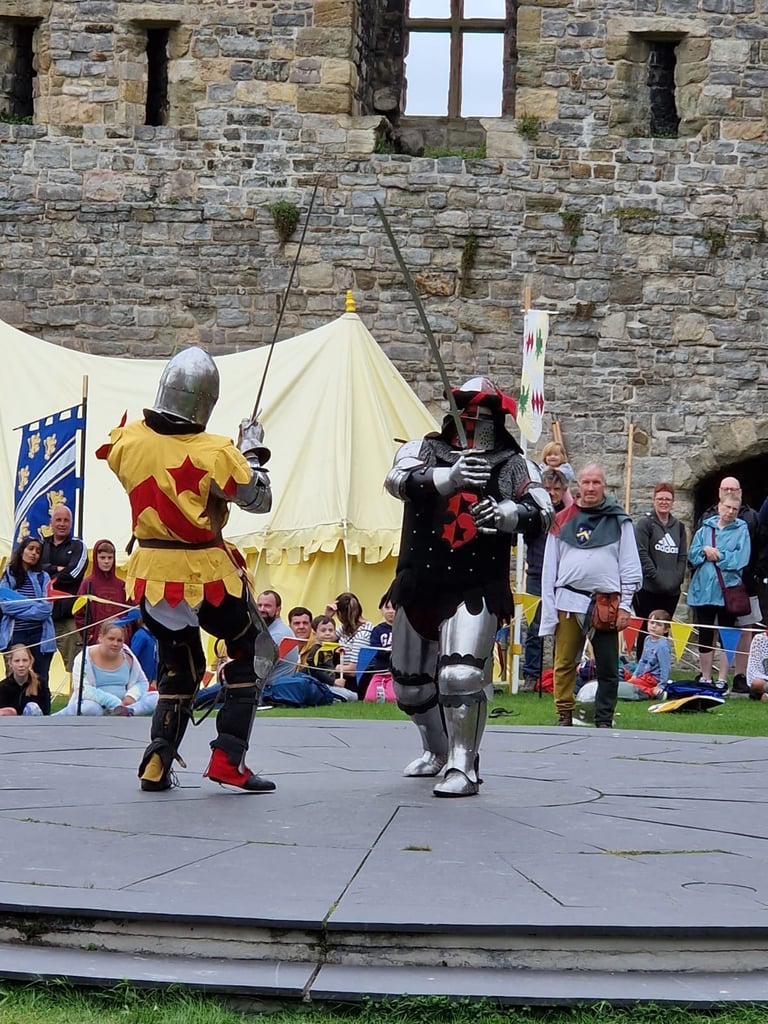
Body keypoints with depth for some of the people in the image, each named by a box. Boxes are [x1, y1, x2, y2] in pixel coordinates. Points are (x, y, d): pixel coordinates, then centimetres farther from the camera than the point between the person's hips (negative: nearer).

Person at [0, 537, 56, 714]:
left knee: (41, 683, 0)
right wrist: (34, 604, -7)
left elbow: (46, 609, -5)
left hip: (40, 636, 0)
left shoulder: (43, 577, 6)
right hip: (15, 636, 0)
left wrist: (19, 606, -6)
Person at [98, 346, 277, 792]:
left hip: (151, 572, 5)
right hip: (205, 573, -5)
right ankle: (228, 759, 4)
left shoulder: (127, 441, -7)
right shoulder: (214, 453, -19)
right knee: (254, 654, 14)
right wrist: (253, 450, 7)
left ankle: (157, 764, 11)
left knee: (180, 667, 22)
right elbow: (260, 499, -7)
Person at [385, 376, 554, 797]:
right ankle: (437, 751, 42)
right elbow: (399, 479, -19)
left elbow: (542, 513, -13)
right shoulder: (425, 451, 3)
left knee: (461, 676, -23)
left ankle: (463, 767, -10)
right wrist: (448, 477, -37)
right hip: (419, 588, 3)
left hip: (476, 592, -3)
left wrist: (507, 513, -34)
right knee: (410, 683, 17)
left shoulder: (513, 466, 1)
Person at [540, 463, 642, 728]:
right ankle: (564, 716, 8)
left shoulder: (619, 521, 8)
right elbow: (550, 569, 11)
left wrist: (625, 605, -2)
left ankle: (604, 720, 11)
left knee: (608, 667, 2)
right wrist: (549, 610, 4)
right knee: (564, 663, -1)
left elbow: (630, 566, 6)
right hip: (569, 601, 1)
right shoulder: (562, 521, 10)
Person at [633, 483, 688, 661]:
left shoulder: (679, 526, 16)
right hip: (648, 588, -5)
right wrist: (656, 576, -14)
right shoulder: (645, 523, 0)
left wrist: (677, 578, -1)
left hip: (672, 590, 5)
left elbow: (683, 556, 14)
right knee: (646, 630, -5)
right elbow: (641, 553, -8)